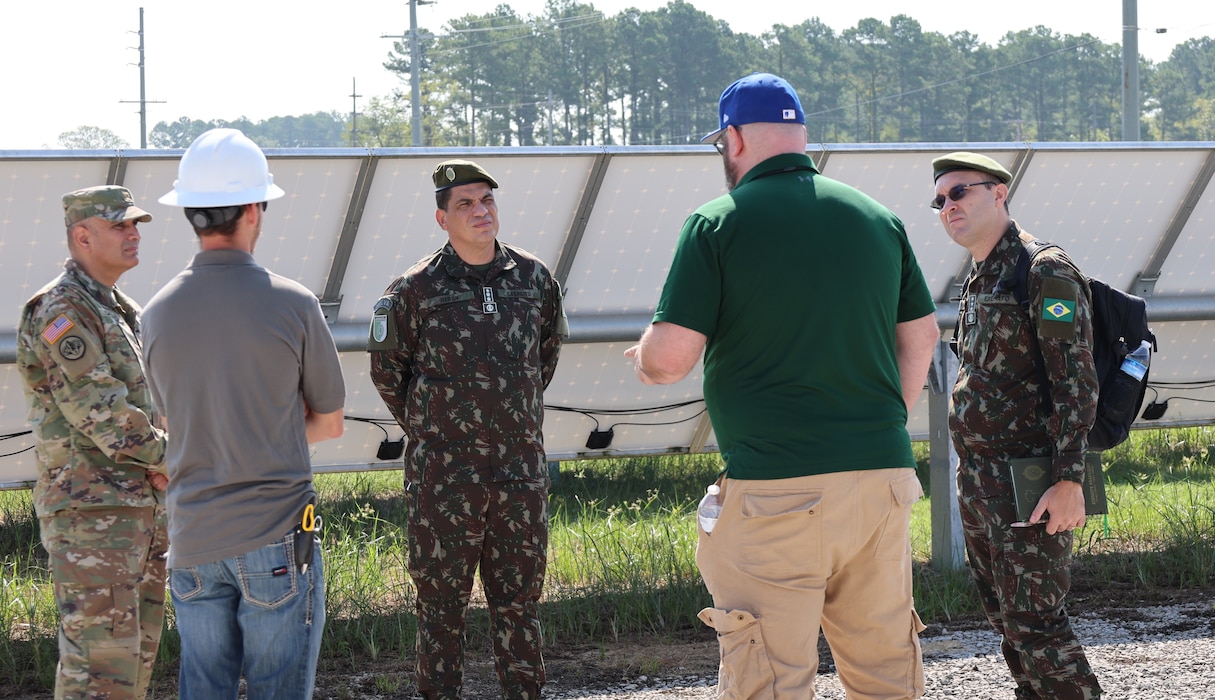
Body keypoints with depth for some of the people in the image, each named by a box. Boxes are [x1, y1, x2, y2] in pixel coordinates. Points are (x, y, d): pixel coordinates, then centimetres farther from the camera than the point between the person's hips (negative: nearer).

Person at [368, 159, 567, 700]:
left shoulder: (534, 279, 4)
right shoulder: (418, 289, -6)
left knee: (520, 599, 10)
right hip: (444, 475, -3)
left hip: (521, 470, 3)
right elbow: (387, 369, 6)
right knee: (441, 603, 3)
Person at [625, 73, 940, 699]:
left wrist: (644, 359, 14)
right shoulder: (877, 218, 11)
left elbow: (671, 356, -8)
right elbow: (921, 336, 17)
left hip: (775, 487, -5)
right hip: (883, 474, 5)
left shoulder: (717, 225, -4)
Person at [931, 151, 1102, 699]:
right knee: (1003, 614, 13)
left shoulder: (1044, 273, -12)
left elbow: (1076, 380, -18)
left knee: (1034, 622, -11)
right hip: (979, 483, 9)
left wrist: (1068, 481, -24)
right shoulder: (978, 281, 16)